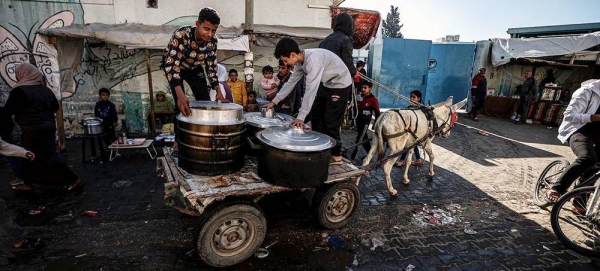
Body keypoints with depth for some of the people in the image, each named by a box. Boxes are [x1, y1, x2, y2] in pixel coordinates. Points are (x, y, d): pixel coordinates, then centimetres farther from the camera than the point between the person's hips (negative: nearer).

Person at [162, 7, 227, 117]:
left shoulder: (212, 42, -23)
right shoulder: (181, 35, -38)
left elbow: (211, 67, -11)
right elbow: (171, 65, -44)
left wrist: (218, 91, -21)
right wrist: (180, 95, -56)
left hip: (195, 68, 4)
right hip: (172, 64, -4)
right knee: (181, 104, -18)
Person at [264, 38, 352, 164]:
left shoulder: (313, 60, -33)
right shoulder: (300, 61, -4)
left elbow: (311, 90, -37)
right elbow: (291, 82, 5)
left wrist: (301, 117, -37)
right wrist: (274, 102, 5)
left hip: (340, 84, -9)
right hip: (326, 84, 9)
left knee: (331, 121, -7)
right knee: (316, 115, 13)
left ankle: (336, 154, 8)